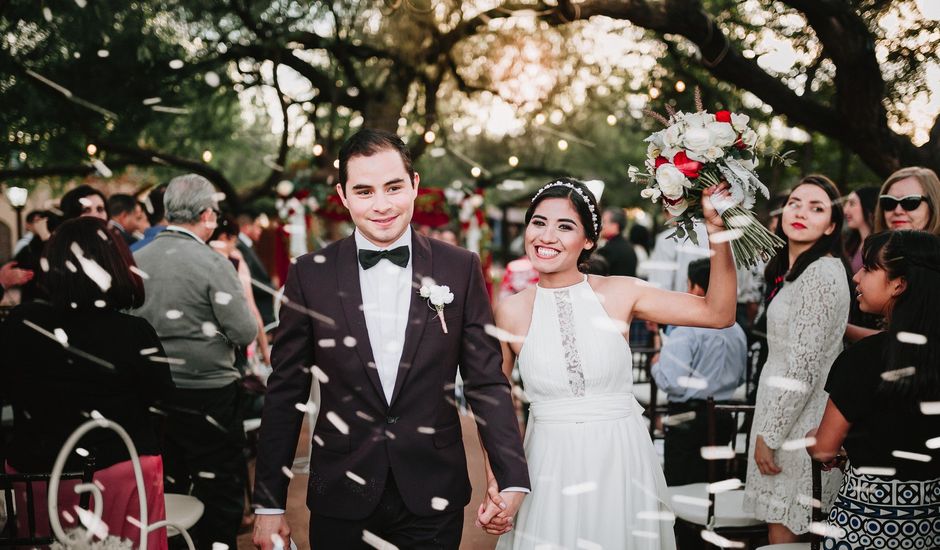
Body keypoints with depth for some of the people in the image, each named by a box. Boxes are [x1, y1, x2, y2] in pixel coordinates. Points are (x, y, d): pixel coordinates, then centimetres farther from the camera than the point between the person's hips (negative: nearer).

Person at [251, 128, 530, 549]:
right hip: (341, 500, 0)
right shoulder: (309, 275, -3)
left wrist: (511, 477, -12)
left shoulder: (461, 269, -2)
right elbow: (285, 393, 1)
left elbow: (486, 381, 0)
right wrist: (269, 503, 1)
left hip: (433, 500, 0)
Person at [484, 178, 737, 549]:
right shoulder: (512, 311, -3)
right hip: (551, 467, 0)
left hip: (622, 462, 0)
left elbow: (719, 313, -9)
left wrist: (717, 232, -18)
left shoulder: (619, 293, -4)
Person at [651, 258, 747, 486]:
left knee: (678, 484, 1)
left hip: (688, 416, -7)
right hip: (723, 417, 7)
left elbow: (671, 383, -20)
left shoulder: (685, 332, -17)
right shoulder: (737, 331, 5)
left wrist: (656, 365, -2)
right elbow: (741, 379, 16)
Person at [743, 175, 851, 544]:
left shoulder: (821, 274, -18)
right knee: (780, 517, 15)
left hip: (799, 417, -9)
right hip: (782, 403, 9)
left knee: (783, 527, -1)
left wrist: (769, 434, -18)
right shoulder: (795, 269, 12)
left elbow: (805, 366, -21)